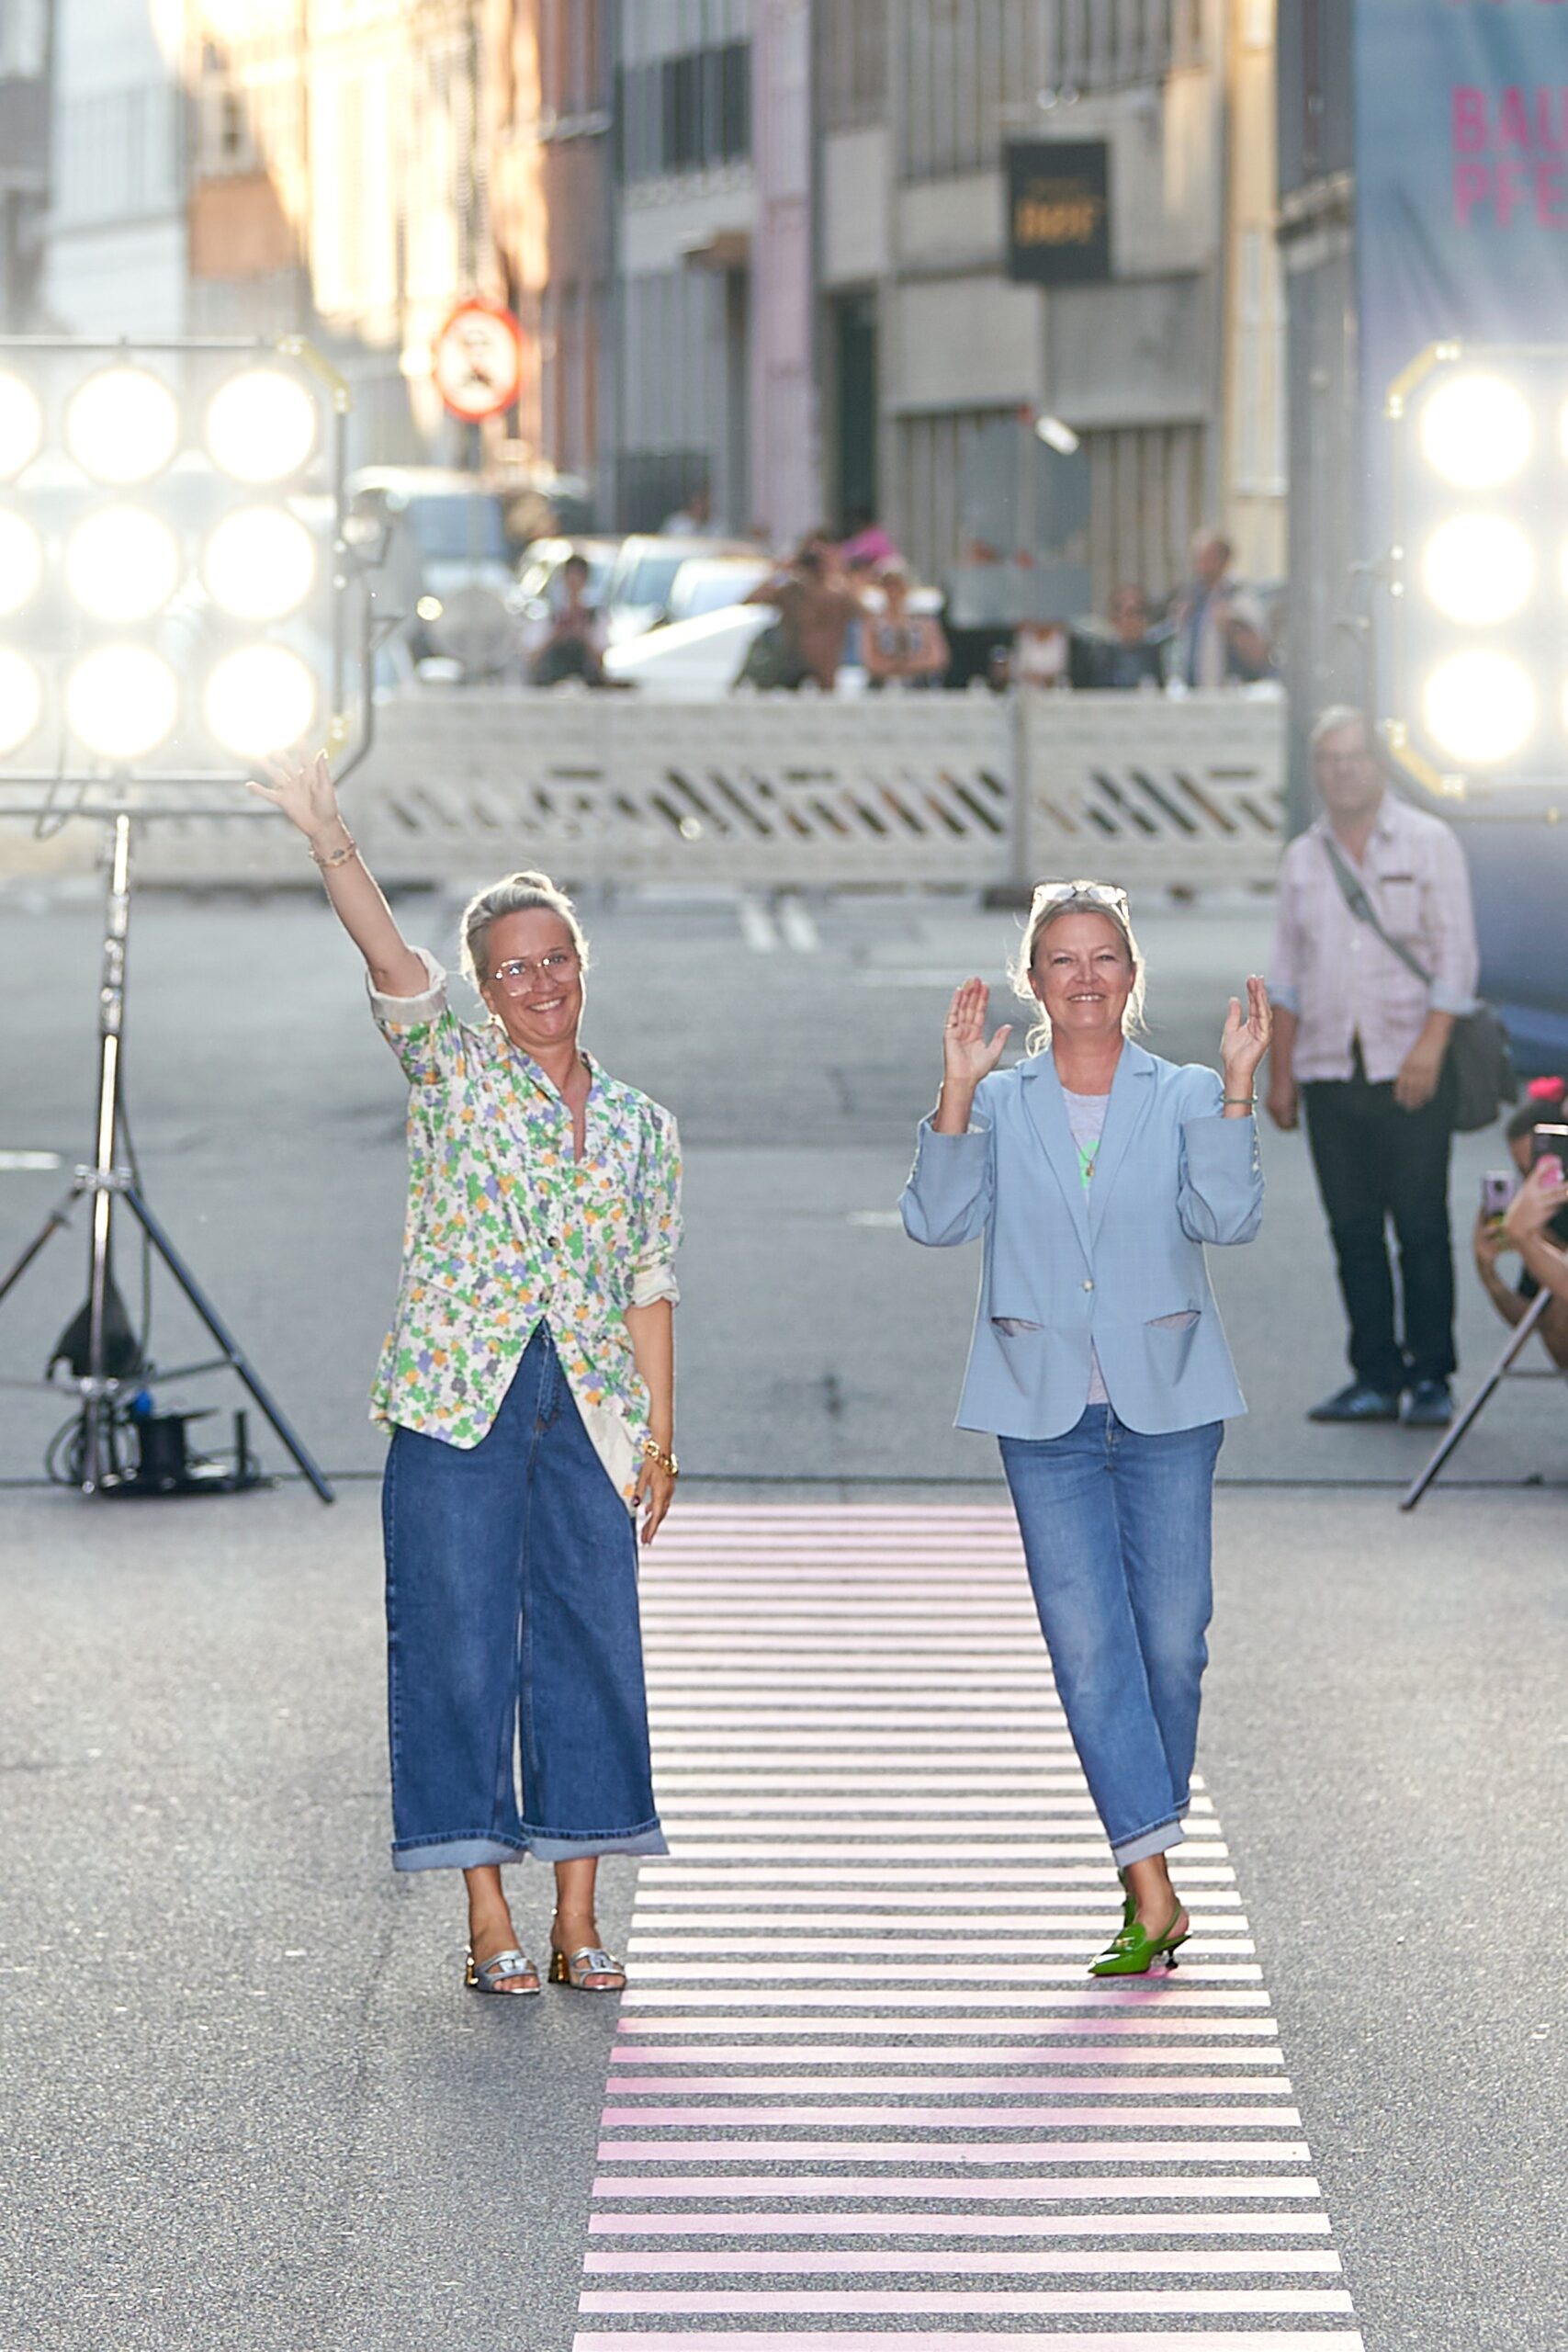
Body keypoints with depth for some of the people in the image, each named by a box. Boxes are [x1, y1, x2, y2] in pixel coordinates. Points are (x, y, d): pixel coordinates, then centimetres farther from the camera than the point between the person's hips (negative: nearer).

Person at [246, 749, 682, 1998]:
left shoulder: (642, 1125, 14)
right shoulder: (453, 1071, 4)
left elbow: (649, 1287, 12)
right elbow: (391, 959, -13)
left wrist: (660, 1439, 6)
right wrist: (330, 839, -30)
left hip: (590, 1412, 3)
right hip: (460, 1403, -3)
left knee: (593, 1645, 2)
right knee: (461, 1644, -3)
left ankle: (579, 1920, 9)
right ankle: (489, 1923, 3)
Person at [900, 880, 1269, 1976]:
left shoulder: (1184, 1099, 6)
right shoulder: (999, 1105, 7)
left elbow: (1226, 1216, -10)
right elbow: (939, 1220, -7)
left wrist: (1238, 1084, -17)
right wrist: (959, 1089, -16)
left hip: (1169, 1403, 0)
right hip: (1047, 1411, 0)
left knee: (1171, 1638, 1)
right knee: (1087, 1640, -10)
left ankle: (1147, 1868, 18)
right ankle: (1153, 1890, -13)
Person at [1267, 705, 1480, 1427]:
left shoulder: (1427, 844, 2)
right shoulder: (1303, 858, 13)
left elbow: (1456, 956, -3)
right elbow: (1286, 974, 16)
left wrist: (1429, 1048, -14)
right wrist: (1279, 1073, 11)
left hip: (1410, 1070, -4)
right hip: (1329, 1070, 4)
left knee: (1422, 1229, -5)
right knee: (1353, 1231, 3)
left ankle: (1431, 1378, 1)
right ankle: (1374, 1376, 8)